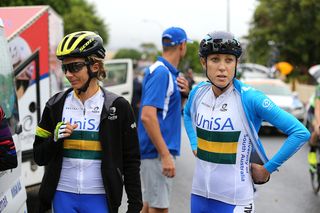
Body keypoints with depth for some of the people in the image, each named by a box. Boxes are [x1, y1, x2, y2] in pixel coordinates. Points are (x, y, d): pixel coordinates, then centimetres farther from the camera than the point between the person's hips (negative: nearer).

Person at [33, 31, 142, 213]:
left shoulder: (117, 107, -3)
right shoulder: (56, 105, 5)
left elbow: (131, 161, 1)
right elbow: (39, 157, 9)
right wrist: (55, 140, -11)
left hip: (99, 198, -2)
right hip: (63, 197, 3)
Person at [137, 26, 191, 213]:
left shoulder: (169, 72, 13)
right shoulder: (161, 72, -16)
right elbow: (147, 115, -25)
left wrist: (183, 94, 2)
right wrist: (165, 155, -26)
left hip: (161, 150, 10)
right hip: (158, 152, -10)